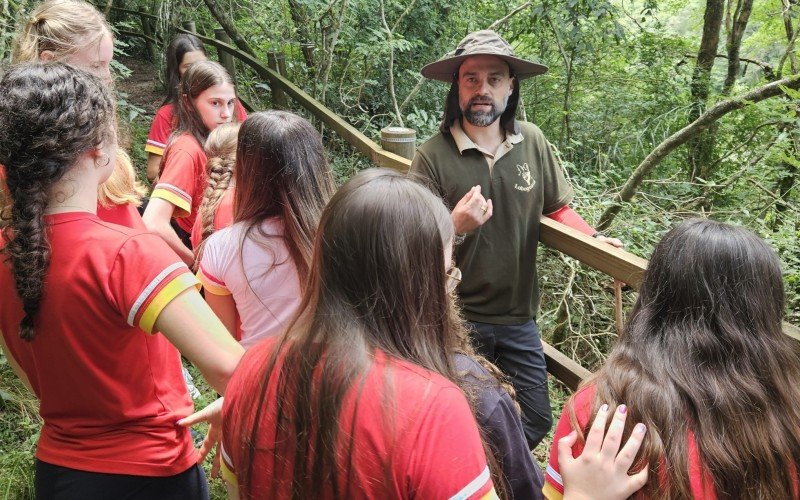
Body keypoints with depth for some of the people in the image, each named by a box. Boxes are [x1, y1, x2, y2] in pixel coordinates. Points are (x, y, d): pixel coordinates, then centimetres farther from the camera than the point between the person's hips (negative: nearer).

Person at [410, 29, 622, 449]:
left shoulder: (531, 141, -3)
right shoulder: (433, 156, -13)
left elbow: (558, 207, 10)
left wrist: (594, 239, -6)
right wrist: (456, 227, -28)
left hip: (518, 317, 4)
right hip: (457, 320, -3)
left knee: (535, 422, 10)